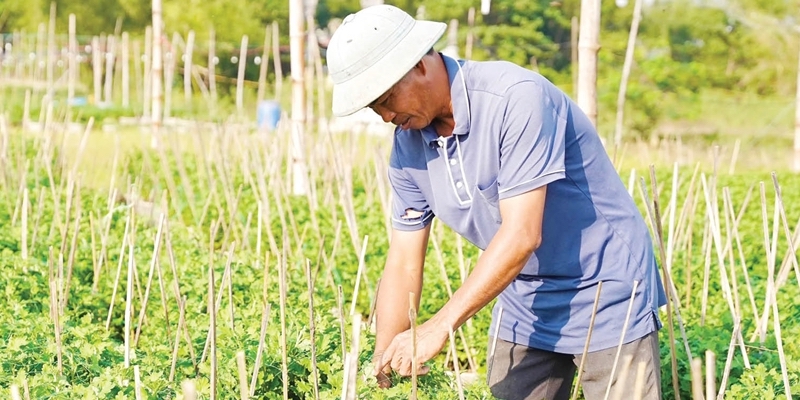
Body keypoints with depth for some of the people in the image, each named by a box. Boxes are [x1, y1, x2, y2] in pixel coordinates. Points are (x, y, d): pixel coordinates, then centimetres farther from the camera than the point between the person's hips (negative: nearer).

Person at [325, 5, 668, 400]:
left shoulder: (517, 99, -25)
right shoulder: (408, 144, -4)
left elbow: (522, 235, -30)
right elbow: (403, 263, 1)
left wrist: (440, 326, -30)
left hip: (606, 293, -6)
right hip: (524, 306, 6)